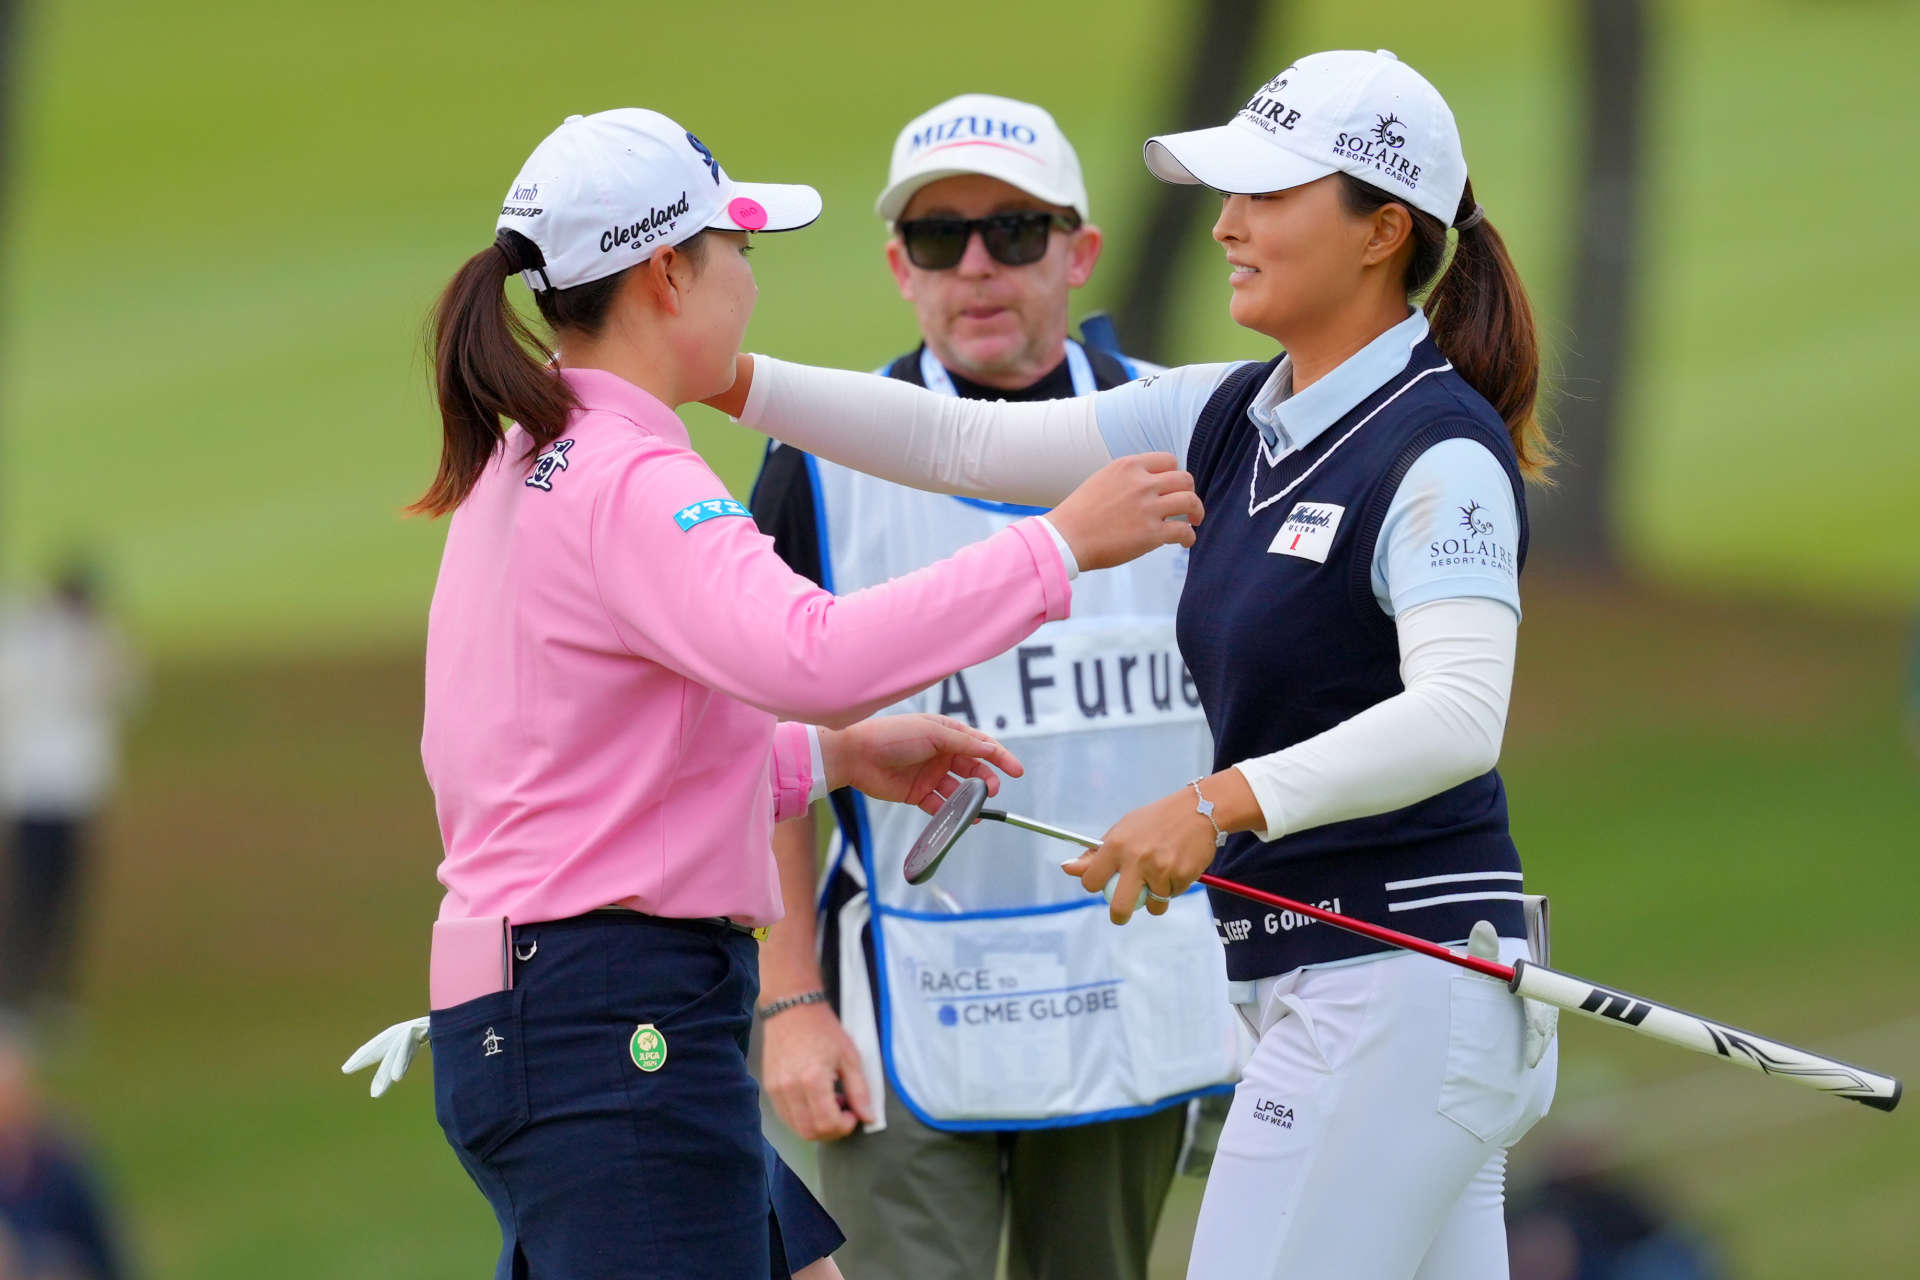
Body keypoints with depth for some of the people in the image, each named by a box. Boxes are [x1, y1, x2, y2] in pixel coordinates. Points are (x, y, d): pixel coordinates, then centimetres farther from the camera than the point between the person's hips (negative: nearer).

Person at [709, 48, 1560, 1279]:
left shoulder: (1441, 452, -14)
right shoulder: (1231, 421, 13)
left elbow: (1460, 716, -26)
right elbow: (970, 443, 12)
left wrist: (1227, 802, -37)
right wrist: (732, 380, 4)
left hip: (1400, 980, -9)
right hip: (1304, 983, 9)